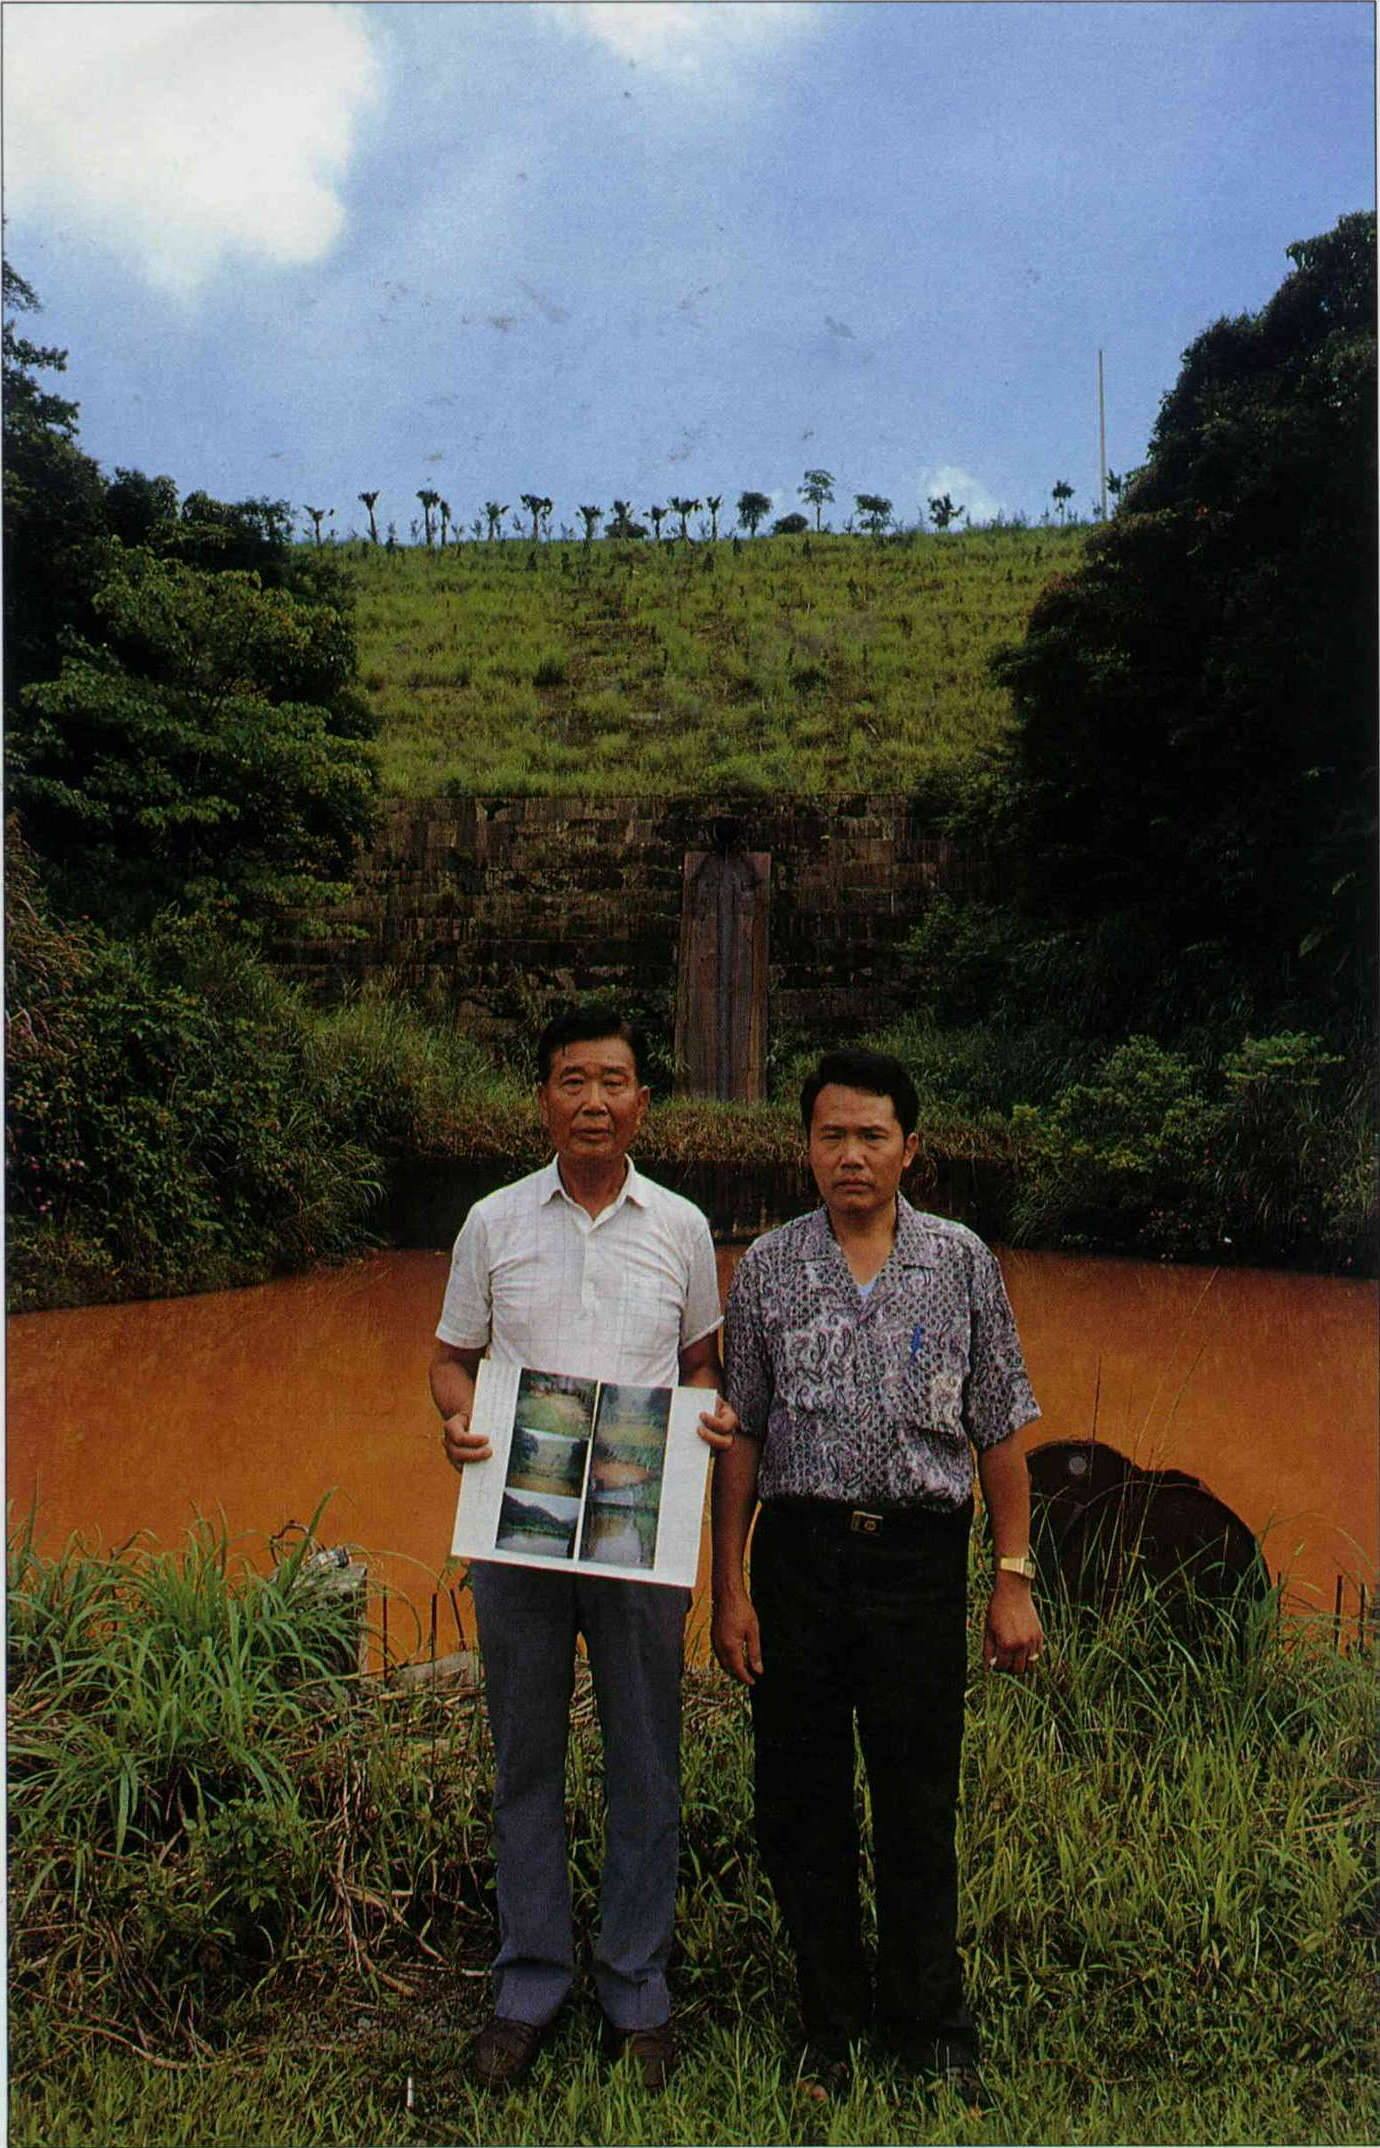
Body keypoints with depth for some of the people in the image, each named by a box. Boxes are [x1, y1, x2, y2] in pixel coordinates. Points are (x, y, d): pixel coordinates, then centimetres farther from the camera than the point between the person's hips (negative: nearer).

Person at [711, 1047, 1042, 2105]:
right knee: (801, 1800, 10)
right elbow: (741, 1436, 5)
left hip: (922, 1552, -1)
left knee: (920, 1802, 9)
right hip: (799, 1550, 1)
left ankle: (930, 2025, 31)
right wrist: (730, 1588, 2)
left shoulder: (962, 1260, 1)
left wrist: (1014, 1579, 1)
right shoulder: (768, 1267, 2)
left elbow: (1001, 1428, 4)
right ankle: (832, 2019, 31)